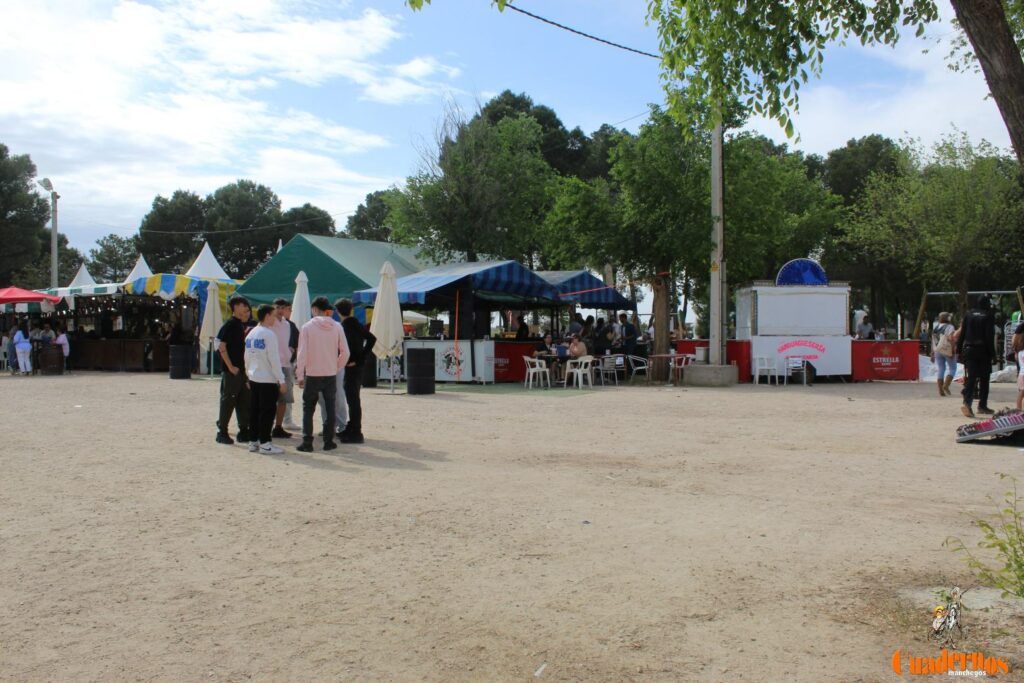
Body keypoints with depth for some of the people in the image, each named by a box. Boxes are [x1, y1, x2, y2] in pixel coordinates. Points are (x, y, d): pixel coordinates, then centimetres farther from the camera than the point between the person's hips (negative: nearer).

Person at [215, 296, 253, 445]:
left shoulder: (243, 325, 13)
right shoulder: (229, 325, -12)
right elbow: (221, 346, -16)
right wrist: (230, 367, -18)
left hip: (242, 370, 8)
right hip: (232, 371, -8)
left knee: (245, 401, 11)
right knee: (228, 401, -1)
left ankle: (244, 431, 18)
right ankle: (222, 432, 7)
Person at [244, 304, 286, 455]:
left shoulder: (251, 334, 12)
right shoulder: (269, 334, -13)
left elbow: (247, 357, 15)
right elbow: (274, 359, -16)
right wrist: (281, 380, -13)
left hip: (253, 378, 8)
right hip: (268, 380, -8)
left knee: (254, 410, 11)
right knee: (267, 411, -2)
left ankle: (253, 441, 16)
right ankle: (265, 443, -1)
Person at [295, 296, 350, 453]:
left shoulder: (307, 327, -8)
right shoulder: (336, 327, -1)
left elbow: (302, 353, -9)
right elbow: (345, 352, -1)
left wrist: (299, 375, -2)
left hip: (312, 375, -2)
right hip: (331, 375, 2)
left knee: (308, 409, 8)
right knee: (330, 408, 11)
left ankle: (307, 443, 4)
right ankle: (328, 441, 13)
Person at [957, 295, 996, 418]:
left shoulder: (969, 314, 5)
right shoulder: (987, 316, -5)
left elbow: (962, 333, 5)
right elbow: (990, 335, -9)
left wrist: (959, 350, 10)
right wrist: (992, 352, -5)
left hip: (969, 350, 3)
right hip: (983, 351, -3)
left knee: (970, 377, -1)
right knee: (984, 378, 10)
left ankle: (967, 402, -20)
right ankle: (982, 405, 14)